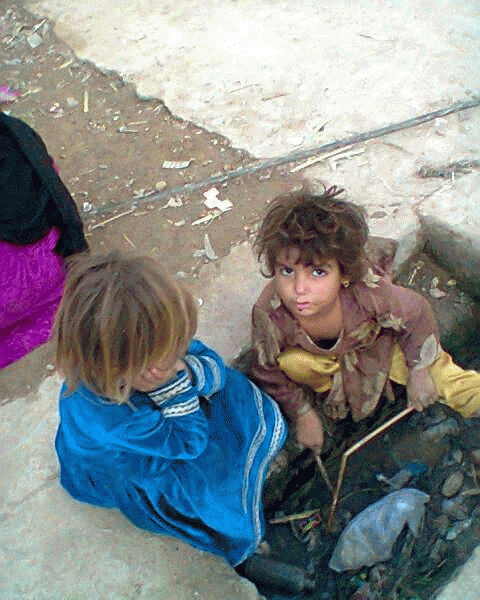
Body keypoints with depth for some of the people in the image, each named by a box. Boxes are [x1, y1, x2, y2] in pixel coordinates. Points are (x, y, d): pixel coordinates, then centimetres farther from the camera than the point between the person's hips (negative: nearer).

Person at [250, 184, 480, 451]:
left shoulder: (369, 292, -42)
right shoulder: (268, 314, -38)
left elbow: (417, 313, -20)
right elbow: (268, 372, -19)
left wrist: (419, 371, -11)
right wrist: (303, 415, -12)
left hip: (374, 340, -1)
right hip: (314, 352, 1)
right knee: (292, 362, -29)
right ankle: (328, 388, 4)